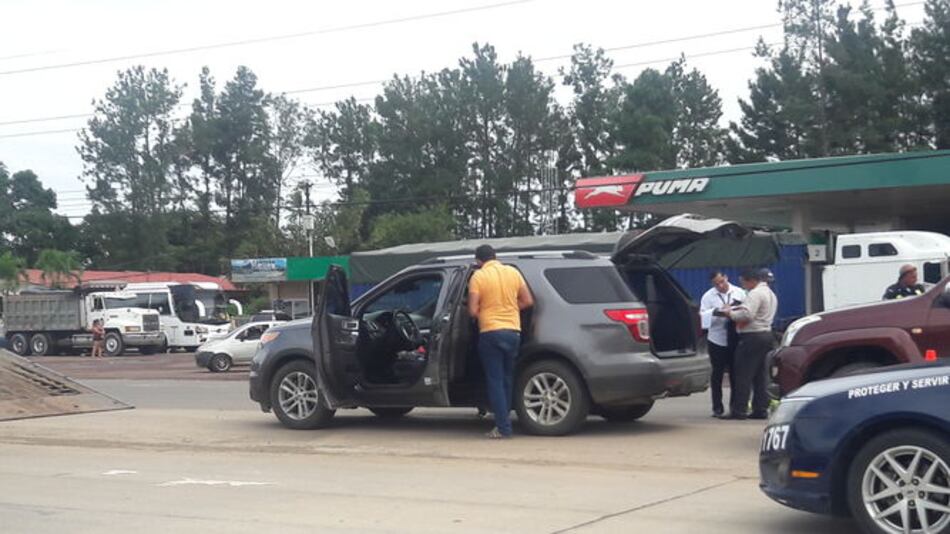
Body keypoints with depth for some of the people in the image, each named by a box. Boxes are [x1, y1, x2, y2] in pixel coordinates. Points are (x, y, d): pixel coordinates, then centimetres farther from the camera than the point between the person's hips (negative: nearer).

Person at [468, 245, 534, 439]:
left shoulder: (478, 276, -6)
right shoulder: (513, 272, 6)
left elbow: (473, 310, -10)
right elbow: (528, 301, 8)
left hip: (491, 333, -4)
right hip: (513, 331, 4)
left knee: (495, 381, 0)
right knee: (507, 379, 15)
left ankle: (503, 427, -5)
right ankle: (504, 421, 19)